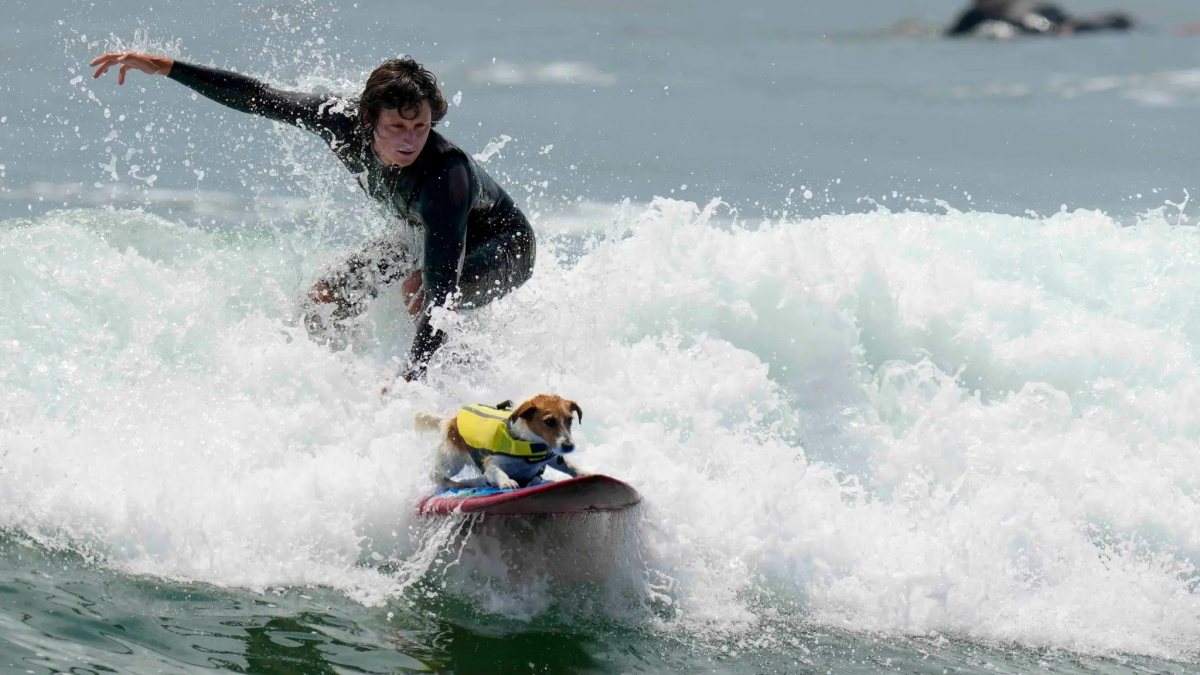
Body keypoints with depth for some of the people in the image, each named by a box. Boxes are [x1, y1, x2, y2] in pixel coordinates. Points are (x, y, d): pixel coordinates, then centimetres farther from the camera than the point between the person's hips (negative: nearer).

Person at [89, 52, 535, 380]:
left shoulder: (446, 174, -44)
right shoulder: (342, 121, -27)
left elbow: (443, 287, -50)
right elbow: (258, 98, -14)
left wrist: (409, 379, -60)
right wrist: (164, 66, -15)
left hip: (503, 247, -7)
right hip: (421, 234, 7)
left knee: (426, 291, -36)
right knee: (325, 301, 1)